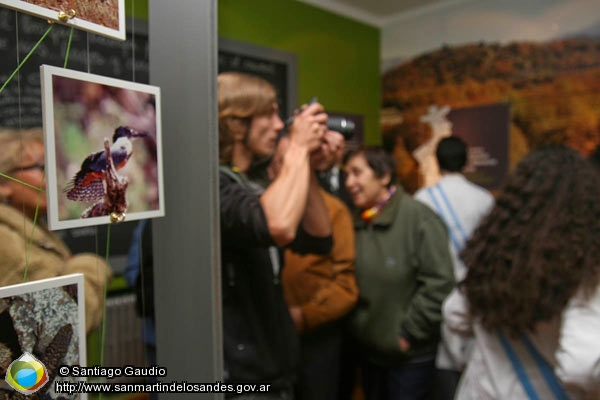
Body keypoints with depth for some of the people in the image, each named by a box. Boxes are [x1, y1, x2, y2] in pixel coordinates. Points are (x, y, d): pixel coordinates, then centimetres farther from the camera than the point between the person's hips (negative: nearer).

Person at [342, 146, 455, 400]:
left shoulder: (418, 217, -18)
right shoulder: (357, 224, 1)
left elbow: (439, 283, -20)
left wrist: (408, 334, -15)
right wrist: (356, 328, 3)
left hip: (411, 357, -6)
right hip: (369, 352, 6)